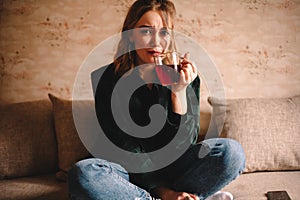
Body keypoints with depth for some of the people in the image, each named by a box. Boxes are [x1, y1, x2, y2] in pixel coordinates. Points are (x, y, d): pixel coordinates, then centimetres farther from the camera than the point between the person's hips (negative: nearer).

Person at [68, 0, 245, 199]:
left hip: (172, 167, 1)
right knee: (82, 173, -33)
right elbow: (125, 149, -12)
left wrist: (179, 92, -23)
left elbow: (185, 144, -9)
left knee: (231, 151, -21)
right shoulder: (108, 79, -10)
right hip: (130, 171, 0)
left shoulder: (184, 76, -5)